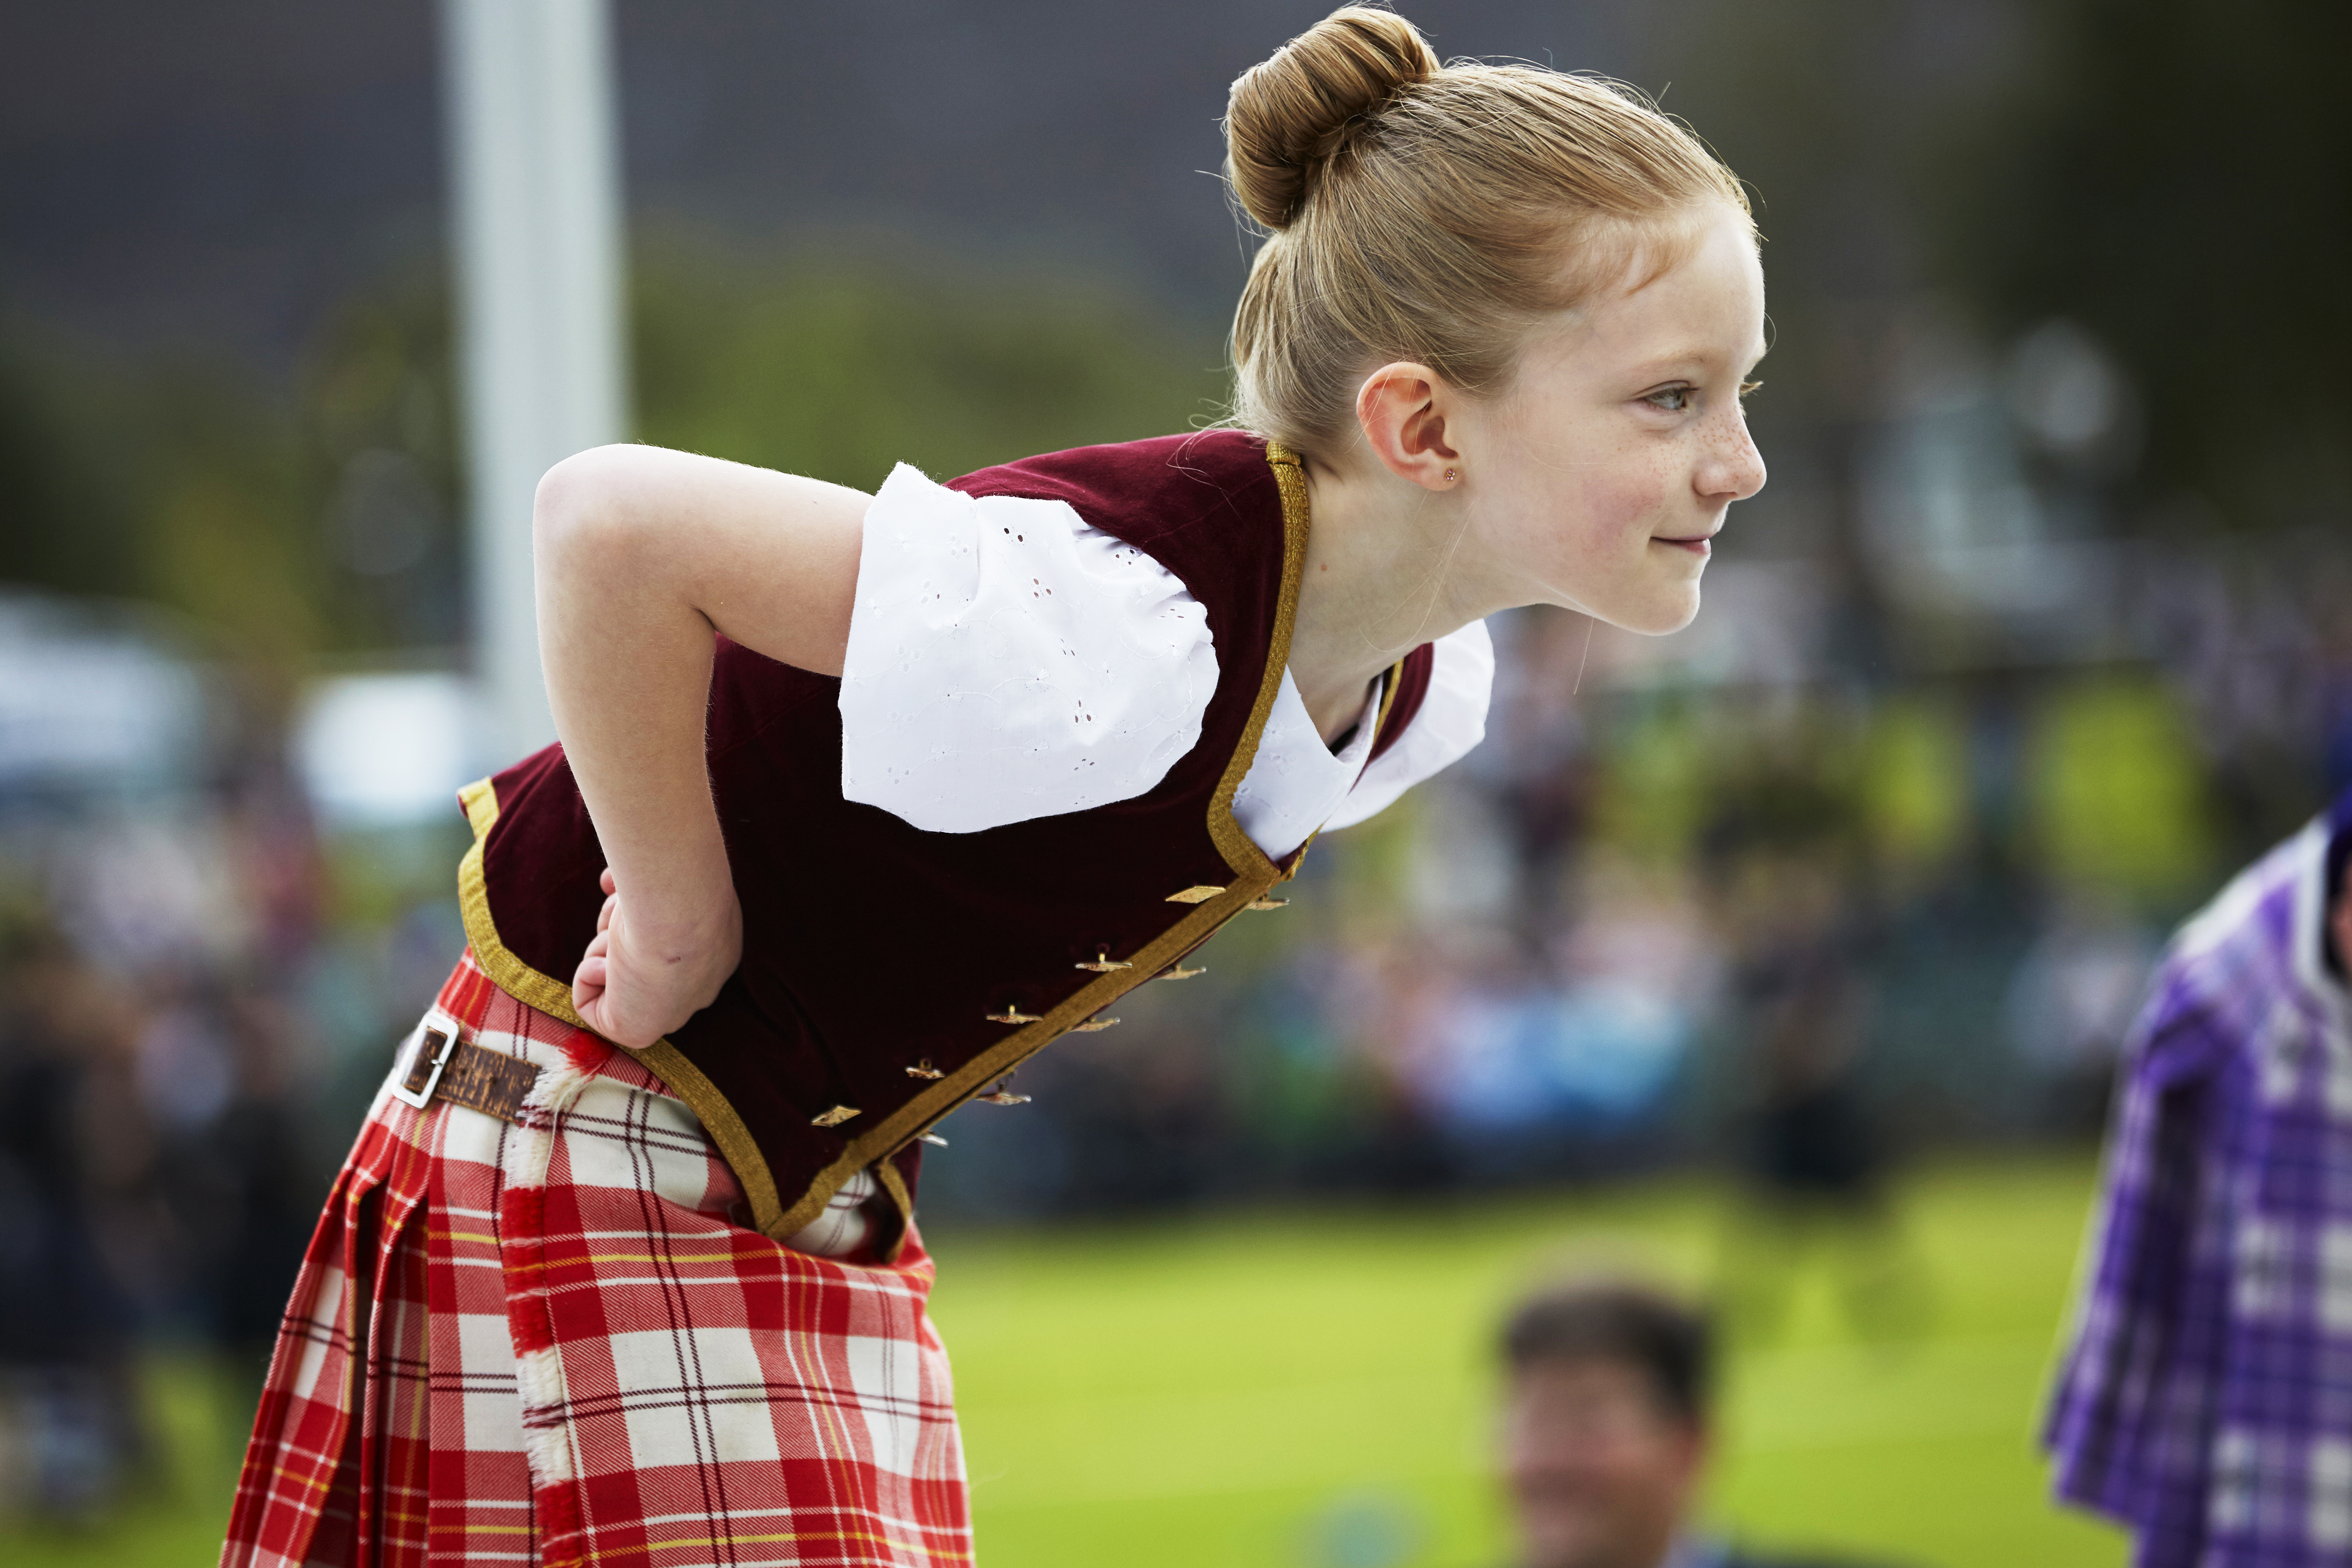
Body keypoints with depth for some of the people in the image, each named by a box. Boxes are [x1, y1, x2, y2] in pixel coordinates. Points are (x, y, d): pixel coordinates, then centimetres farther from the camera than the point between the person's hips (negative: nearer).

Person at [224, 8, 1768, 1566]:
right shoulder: (1127, 640, -34)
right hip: (599, 1165, -8)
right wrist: (686, 933, -25)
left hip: (823, 1194, 8)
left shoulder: (1423, 682, -4)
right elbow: (610, 525, -36)